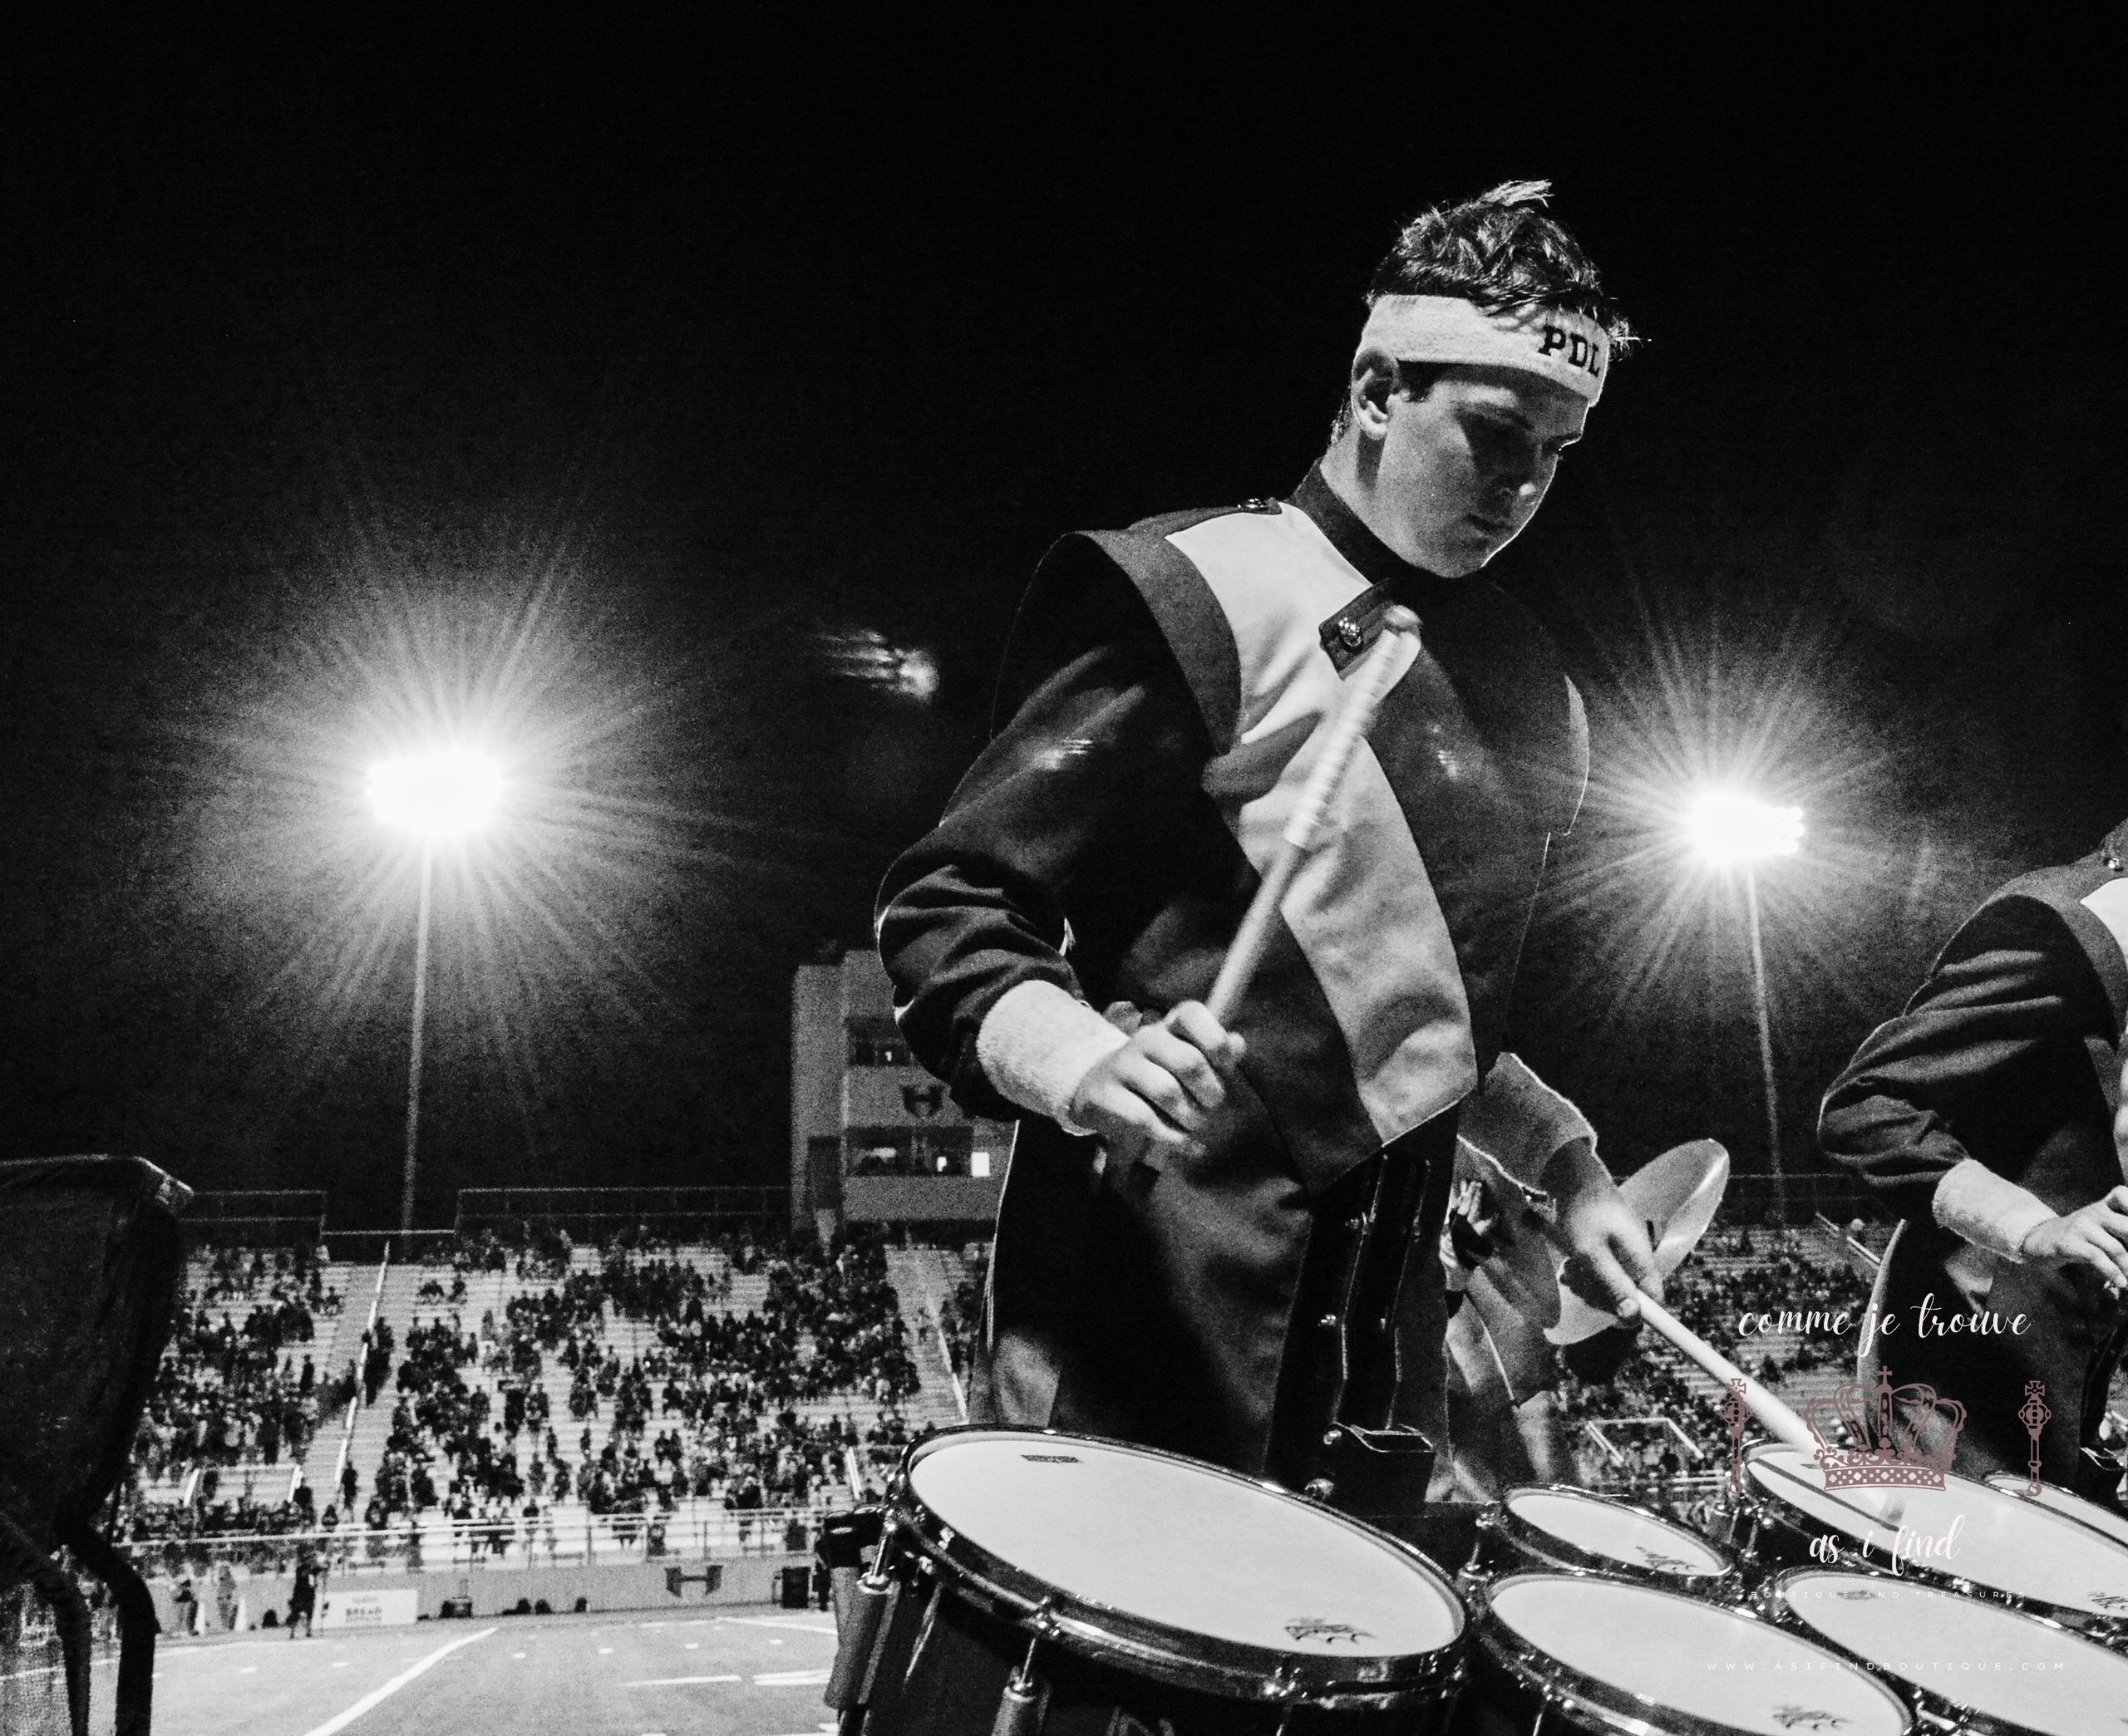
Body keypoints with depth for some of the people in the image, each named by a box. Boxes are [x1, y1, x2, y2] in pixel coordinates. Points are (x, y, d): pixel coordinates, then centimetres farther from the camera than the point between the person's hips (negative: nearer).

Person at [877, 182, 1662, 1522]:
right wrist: (1087, 1063, -29)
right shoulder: (1206, 600, -10)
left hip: (1382, 1325, 7)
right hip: (1156, 1310, -7)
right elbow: (948, 909, -11)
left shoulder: (1520, 680, 13)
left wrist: (1562, 1161, 13)